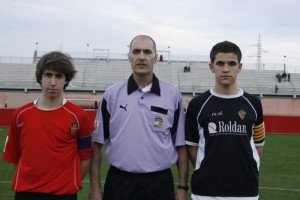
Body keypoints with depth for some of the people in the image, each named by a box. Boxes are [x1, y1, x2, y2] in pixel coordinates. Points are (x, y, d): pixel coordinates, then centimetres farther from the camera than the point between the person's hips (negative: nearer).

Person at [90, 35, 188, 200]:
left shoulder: (173, 95, 0)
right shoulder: (112, 94, 0)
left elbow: (180, 145, 3)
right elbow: (97, 143, 2)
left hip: (160, 183, 0)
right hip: (119, 182, 0)